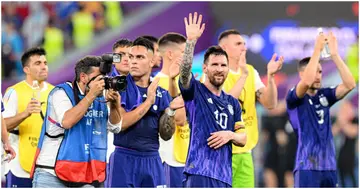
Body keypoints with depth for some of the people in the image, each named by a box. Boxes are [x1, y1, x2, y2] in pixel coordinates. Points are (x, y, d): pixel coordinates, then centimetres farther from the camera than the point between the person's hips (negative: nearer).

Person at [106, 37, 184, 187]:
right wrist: (148, 101, -15)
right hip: (125, 159, -4)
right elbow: (118, 123, -17)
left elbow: (166, 135, 8)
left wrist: (170, 111, -10)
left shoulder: (161, 93, 8)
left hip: (152, 160, 4)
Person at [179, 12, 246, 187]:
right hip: (200, 171, -6)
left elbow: (243, 138, 18)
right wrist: (190, 41, -31)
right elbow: (184, 70, -19)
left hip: (224, 175, 6)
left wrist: (230, 135, -5)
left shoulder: (232, 103, 18)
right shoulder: (195, 91, 2)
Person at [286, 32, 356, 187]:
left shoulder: (324, 95, 11)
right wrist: (317, 49, -17)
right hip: (307, 167, -6)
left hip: (329, 166, 6)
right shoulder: (293, 98, -3)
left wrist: (334, 54, -9)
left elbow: (350, 84, -2)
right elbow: (307, 82, -24)